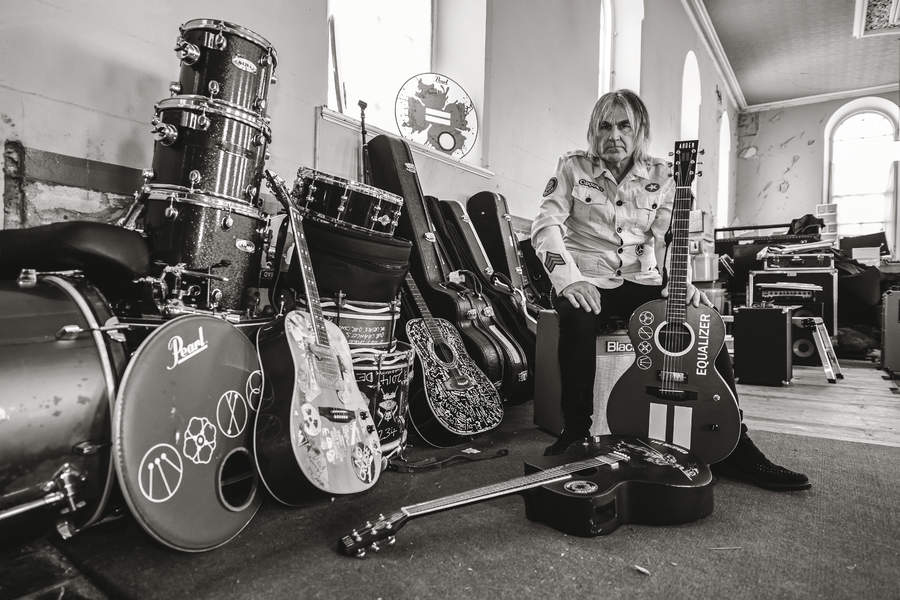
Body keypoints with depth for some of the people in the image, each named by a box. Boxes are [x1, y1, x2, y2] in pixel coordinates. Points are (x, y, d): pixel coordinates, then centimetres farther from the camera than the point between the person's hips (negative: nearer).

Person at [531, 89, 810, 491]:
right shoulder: (573, 167, 3)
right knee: (578, 321, -37)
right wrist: (569, 278, -23)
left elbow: (667, 237, 5)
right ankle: (575, 434, -18)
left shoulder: (658, 177, 10)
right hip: (587, 282, -3)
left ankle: (732, 447, -10)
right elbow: (546, 225, -8)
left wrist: (682, 281, -15)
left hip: (640, 283, 3)